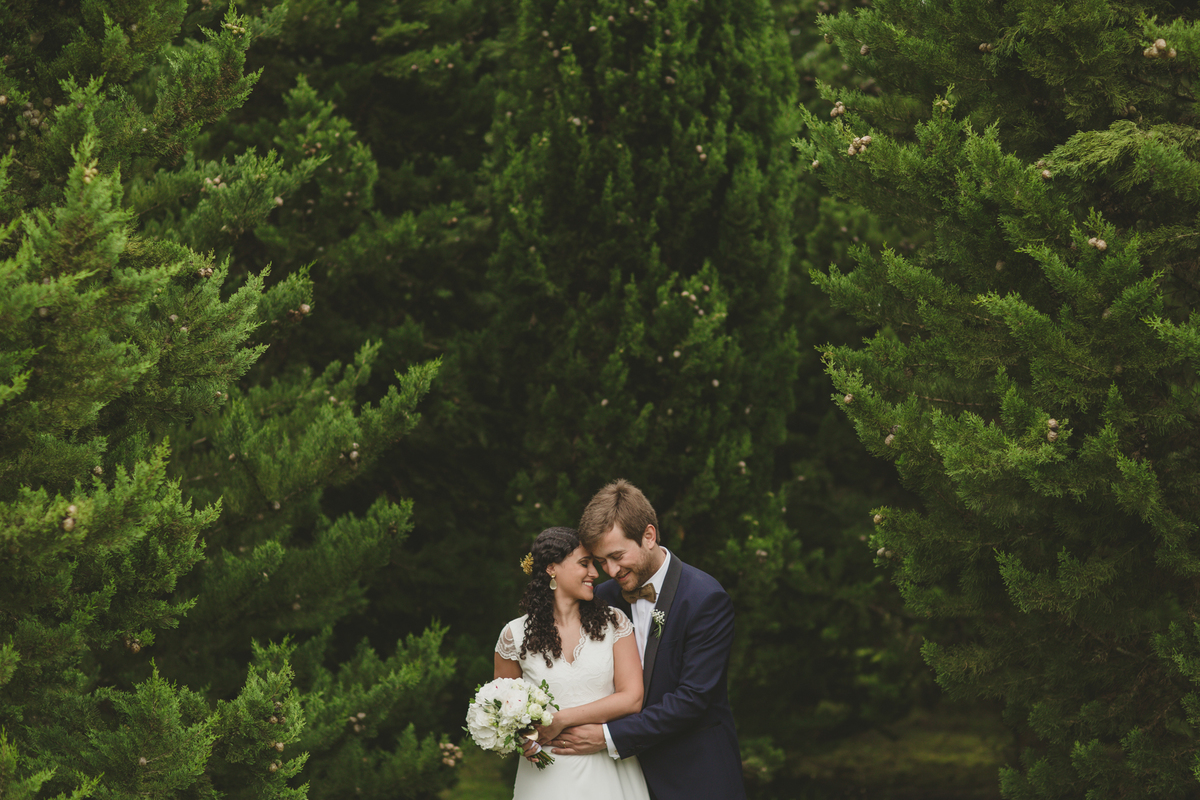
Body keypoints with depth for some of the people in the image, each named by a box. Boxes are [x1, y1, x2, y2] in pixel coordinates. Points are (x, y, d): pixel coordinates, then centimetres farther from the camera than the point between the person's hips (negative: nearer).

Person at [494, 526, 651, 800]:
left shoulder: (613, 622, 1)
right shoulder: (515, 635, -1)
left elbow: (632, 698, -6)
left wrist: (562, 719, -15)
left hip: (609, 775, 1)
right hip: (548, 776, -1)